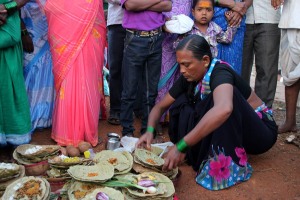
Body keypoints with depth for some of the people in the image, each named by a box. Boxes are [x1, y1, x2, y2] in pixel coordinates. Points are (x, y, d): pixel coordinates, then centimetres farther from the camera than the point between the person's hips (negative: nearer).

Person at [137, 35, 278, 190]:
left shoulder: (220, 72, -28)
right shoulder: (188, 78, -7)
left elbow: (223, 109, -51)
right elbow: (160, 106, 2)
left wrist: (181, 146, -49)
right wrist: (150, 130, -20)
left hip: (260, 131, -6)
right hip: (229, 133, 6)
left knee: (223, 94, -33)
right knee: (183, 101, -9)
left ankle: (228, 165, -25)